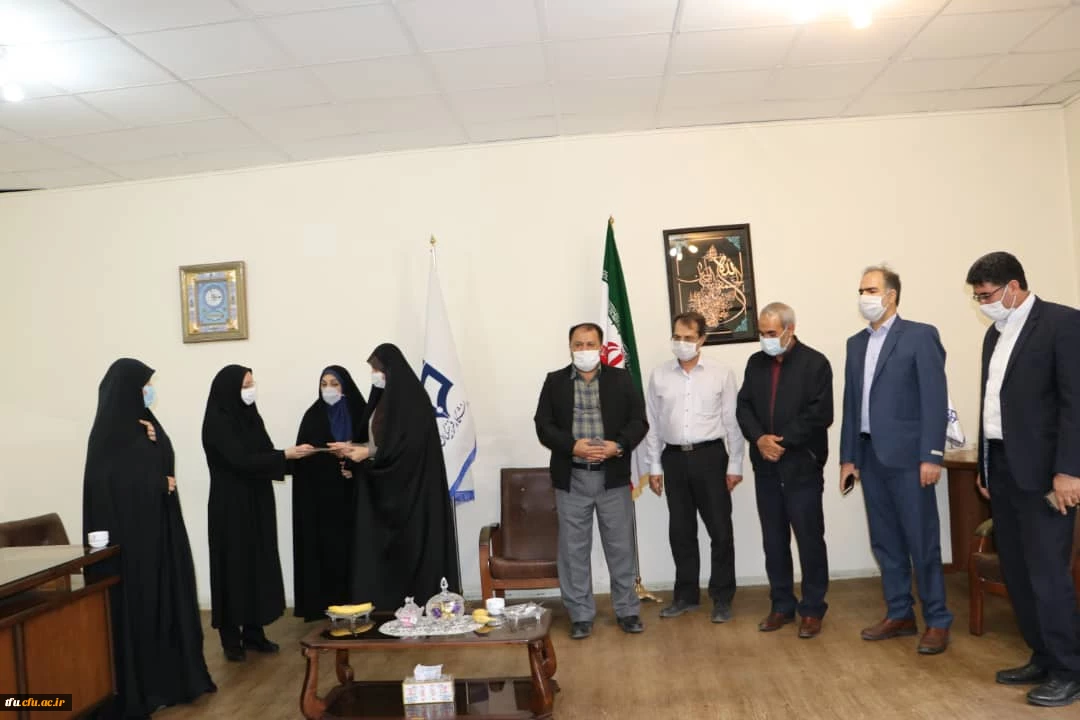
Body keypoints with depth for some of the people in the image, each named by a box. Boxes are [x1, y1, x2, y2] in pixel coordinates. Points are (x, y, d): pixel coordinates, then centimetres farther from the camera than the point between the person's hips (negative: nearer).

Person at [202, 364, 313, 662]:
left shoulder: (249, 416, 9)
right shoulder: (217, 422, -15)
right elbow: (241, 460, -23)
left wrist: (290, 458, -3)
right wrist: (286, 454, -24)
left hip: (257, 503, 7)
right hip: (231, 507, -7)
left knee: (258, 565, 10)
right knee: (235, 568, 0)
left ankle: (253, 633, 20)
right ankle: (231, 639, 12)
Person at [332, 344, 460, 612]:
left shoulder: (411, 398, -12)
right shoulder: (384, 397, 13)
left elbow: (411, 444, -20)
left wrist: (368, 453, -16)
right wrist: (354, 448, 5)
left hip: (410, 487, -9)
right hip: (385, 486, 9)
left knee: (412, 546, -3)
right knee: (383, 546, 7)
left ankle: (420, 605, 4)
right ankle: (392, 603, 13)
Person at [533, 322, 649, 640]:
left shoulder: (621, 379, 4)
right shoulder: (554, 381, 3)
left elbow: (639, 421, 1)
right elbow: (543, 426, -2)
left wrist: (618, 445, -16)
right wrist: (573, 446, -16)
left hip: (613, 476, 0)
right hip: (571, 478, 0)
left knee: (620, 547, 9)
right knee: (574, 549, 6)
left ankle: (627, 610, 24)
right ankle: (580, 615, 19)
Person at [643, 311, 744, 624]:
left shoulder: (722, 374, -3)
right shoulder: (659, 375, 3)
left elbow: (732, 422, -1)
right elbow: (652, 424, 6)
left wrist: (735, 465, -3)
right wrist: (654, 466, 5)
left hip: (710, 456, -2)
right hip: (674, 458, 2)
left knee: (720, 530, 4)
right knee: (680, 531, 11)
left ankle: (722, 597, 19)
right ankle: (686, 594, 26)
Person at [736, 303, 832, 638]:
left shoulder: (815, 363, -5)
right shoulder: (755, 363, 10)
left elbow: (820, 414, -13)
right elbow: (743, 407, 6)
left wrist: (783, 440, -16)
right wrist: (759, 438, -11)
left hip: (802, 465, -5)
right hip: (766, 467, 5)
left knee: (809, 539, 3)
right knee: (774, 541, 11)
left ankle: (813, 609, 15)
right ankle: (782, 605, 23)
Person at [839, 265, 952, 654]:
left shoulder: (920, 335, -4)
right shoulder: (856, 343, 14)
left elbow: (935, 399, -10)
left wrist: (931, 455, -16)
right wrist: (848, 456, 9)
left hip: (907, 455, -6)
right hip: (870, 456, 6)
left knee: (922, 542, 1)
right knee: (885, 541, 12)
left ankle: (938, 620, 14)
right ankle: (900, 615, 23)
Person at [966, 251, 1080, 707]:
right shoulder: (996, 334, 14)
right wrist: (984, 467, 15)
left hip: (1041, 470, -8)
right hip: (1002, 466, 8)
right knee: (1016, 570, 11)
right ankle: (1043, 659, 24)